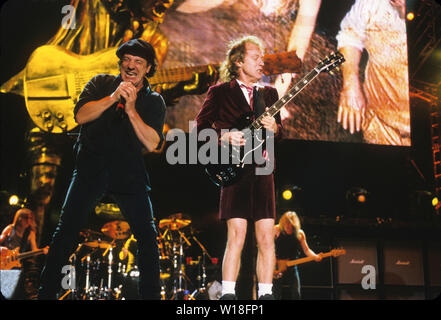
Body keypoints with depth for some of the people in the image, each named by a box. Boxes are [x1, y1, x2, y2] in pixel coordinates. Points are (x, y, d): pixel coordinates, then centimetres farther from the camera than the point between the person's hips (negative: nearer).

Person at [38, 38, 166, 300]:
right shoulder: (101, 83, 8)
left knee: (147, 235, -2)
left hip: (129, 173, 1)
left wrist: (131, 110, -15)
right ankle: (47, 292, 8)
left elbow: (152, 143, -8)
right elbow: (80, 116, -8)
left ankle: (151, 294, 12)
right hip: (91, 168, 0)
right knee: (66, 231, -3)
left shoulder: (154, 101, 6)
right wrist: (114, 97, -17)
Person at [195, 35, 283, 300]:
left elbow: (280, 133, 16)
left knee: (267, 237, -1)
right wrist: (224, 136, -13)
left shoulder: (270, 93, 18)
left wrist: (274, 127, -7)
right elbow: (200, 127, 4)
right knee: (237, 235, -11)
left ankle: (266, 294, 6)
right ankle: (228, 294, -5)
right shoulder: (220, 92, 7)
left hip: (263, 172, 4)